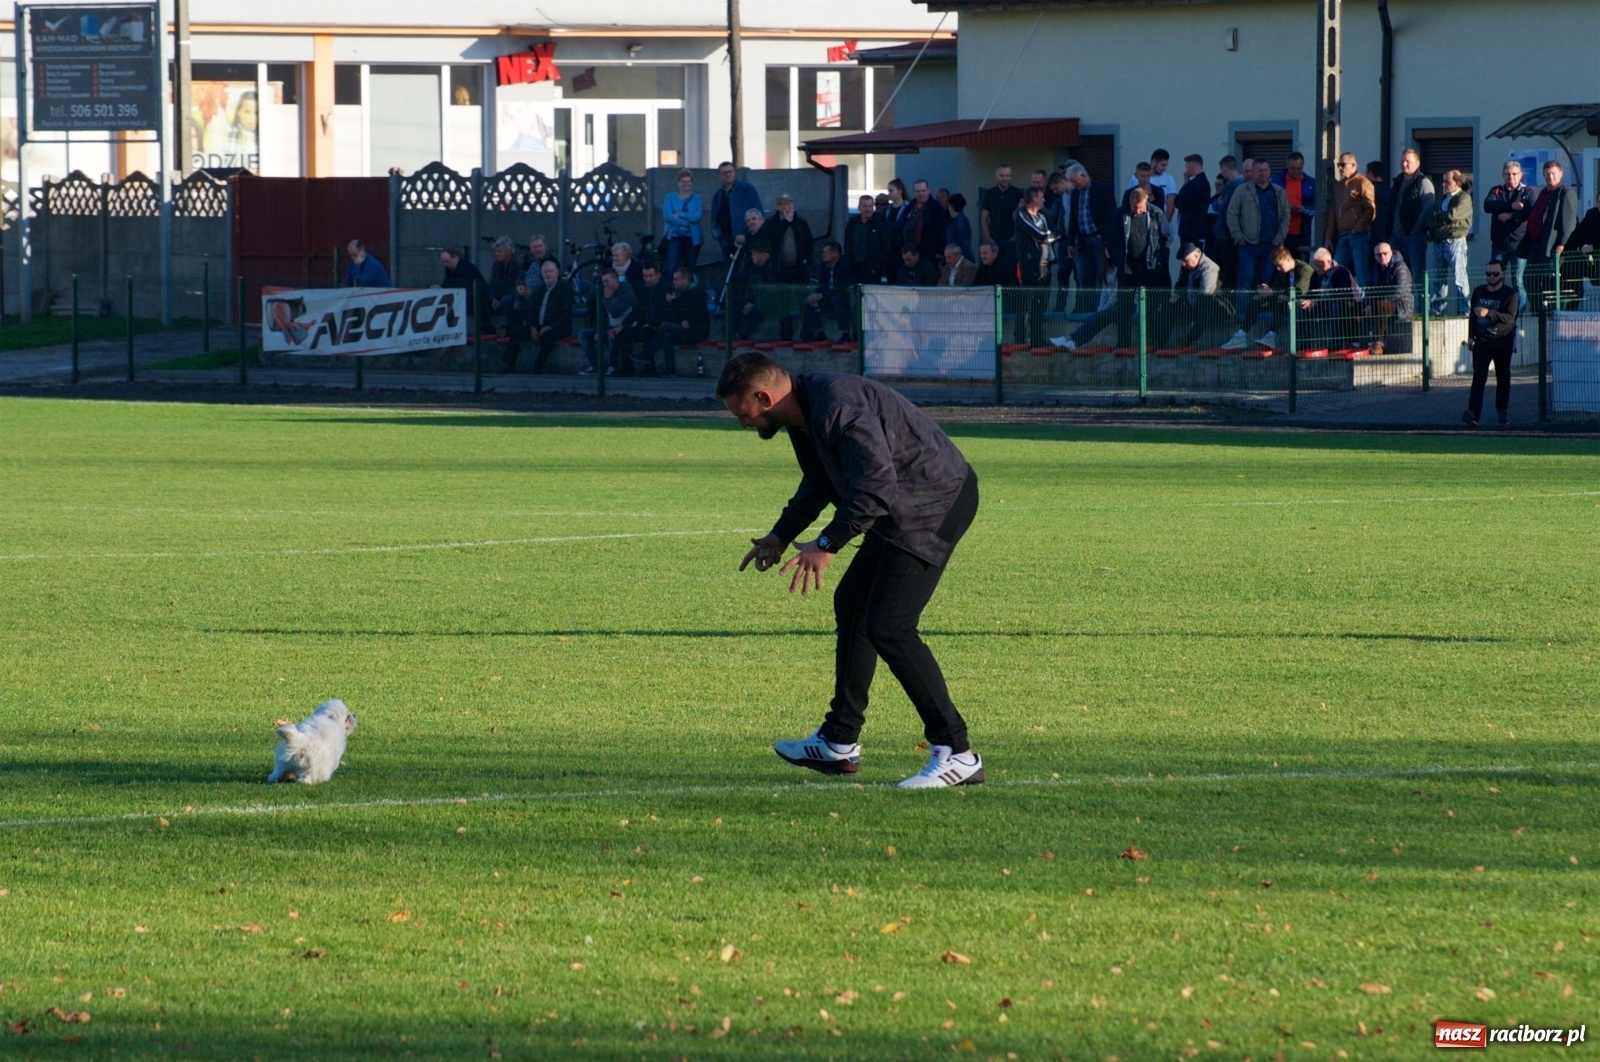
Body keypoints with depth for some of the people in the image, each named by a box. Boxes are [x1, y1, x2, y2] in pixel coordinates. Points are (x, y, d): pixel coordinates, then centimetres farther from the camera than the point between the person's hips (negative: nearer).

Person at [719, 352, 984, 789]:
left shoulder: (837, 405, -25)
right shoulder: (805, 412, 9)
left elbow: (876, 481, -33)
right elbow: (819, 482, 27)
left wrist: (827, 545, -30)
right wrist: (782, 534, 24)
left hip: (936, 503, -11)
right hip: (903, 512, 11)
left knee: (887, 628, -15)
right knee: (851, 605, 19)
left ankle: (956, 755, -13)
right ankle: (839, 744, 30)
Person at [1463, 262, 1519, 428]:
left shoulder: (1510, 294, -7)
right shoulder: (1478, 291, 8)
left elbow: (1510, 317, -22)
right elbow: (1473, 315, 20)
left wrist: (1488, 313, -33)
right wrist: (1471, 336, 15)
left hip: (1503, 341, -2)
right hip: (1482, 340, 2)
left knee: (1503, 378, 7)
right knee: (1478, 377, -11)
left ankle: (1503, 412, 20)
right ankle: (1473, 413, -23)